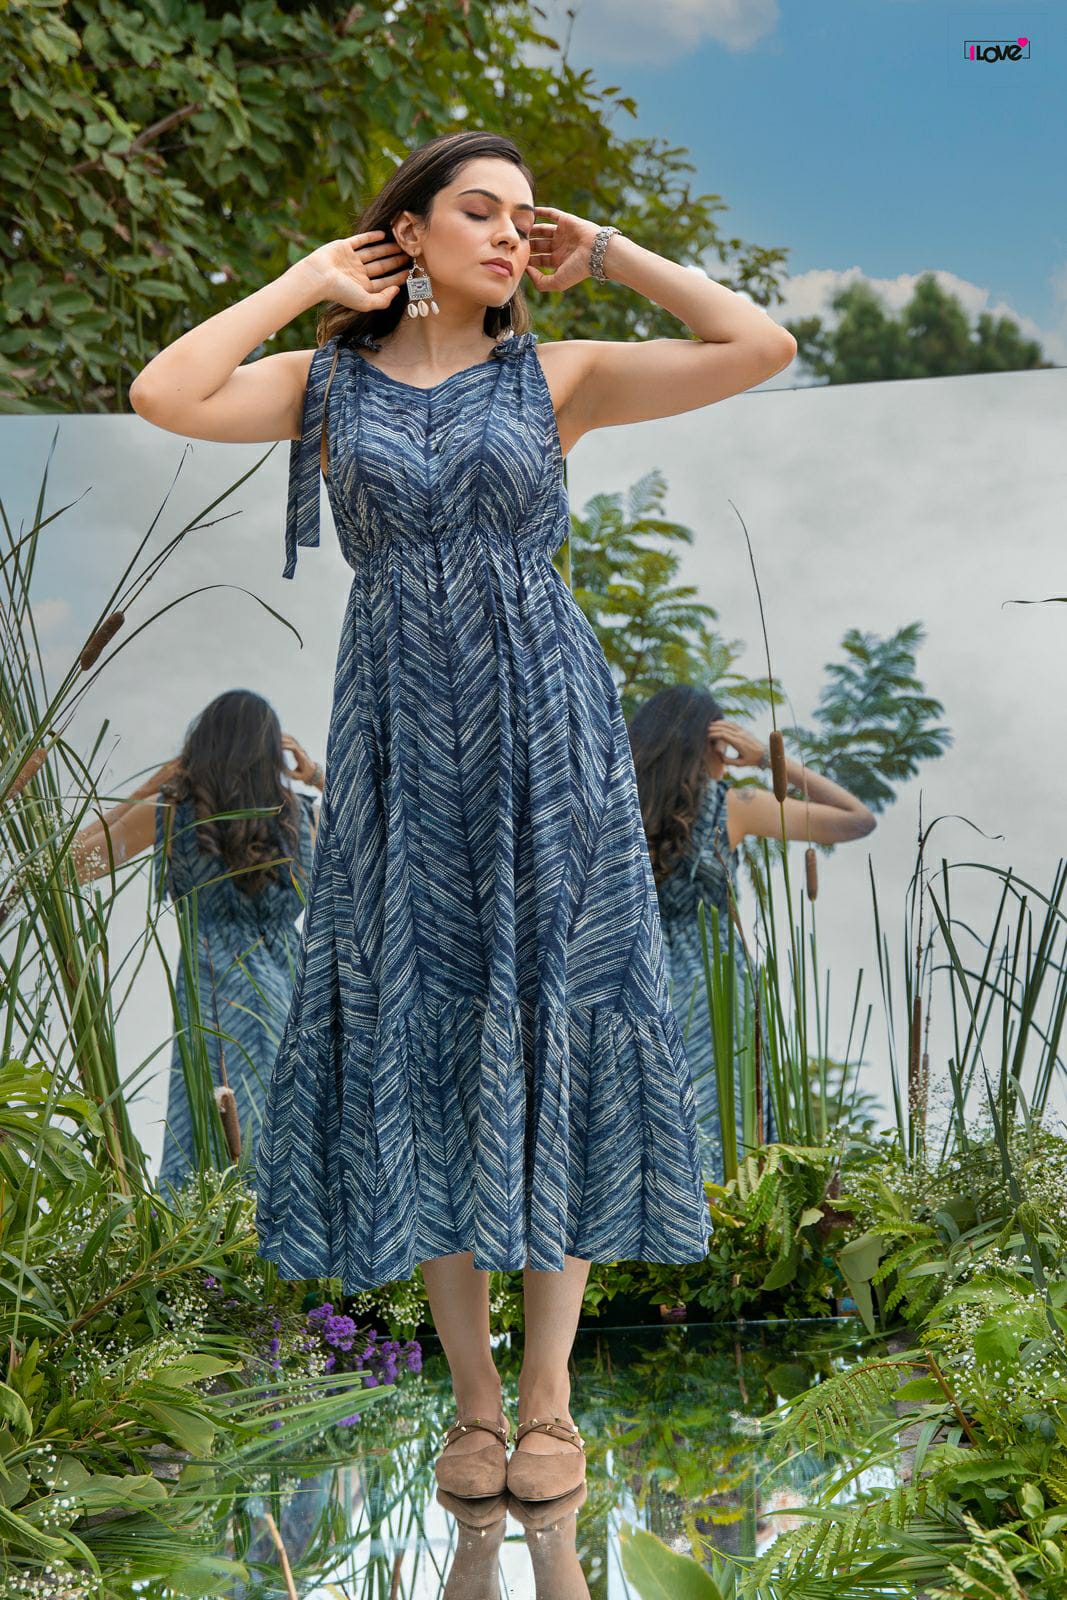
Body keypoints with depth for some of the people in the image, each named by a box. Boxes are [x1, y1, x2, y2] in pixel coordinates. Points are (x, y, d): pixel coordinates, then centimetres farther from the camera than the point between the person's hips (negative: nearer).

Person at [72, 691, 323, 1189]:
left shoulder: (168, 813, -1)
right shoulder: (303, 816, 5)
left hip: (213, 991, -2)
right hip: (292, 993, 2)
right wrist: (318, 778, 19)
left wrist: (148, 787, 12)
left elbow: (76, 863, 12)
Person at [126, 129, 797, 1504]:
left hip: (546, 733, -1)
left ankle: (547, 1397, 11)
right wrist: (304, 284, -1)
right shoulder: (325, 381, 7)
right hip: (400, 745, 1)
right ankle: (471, 1398, 15)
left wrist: (607, 254, 3)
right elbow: (161, 396, -11)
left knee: (546, 1042, 0)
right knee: (419, 1044, 3)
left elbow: (762, 347, -5)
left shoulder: (557, 375, 5)